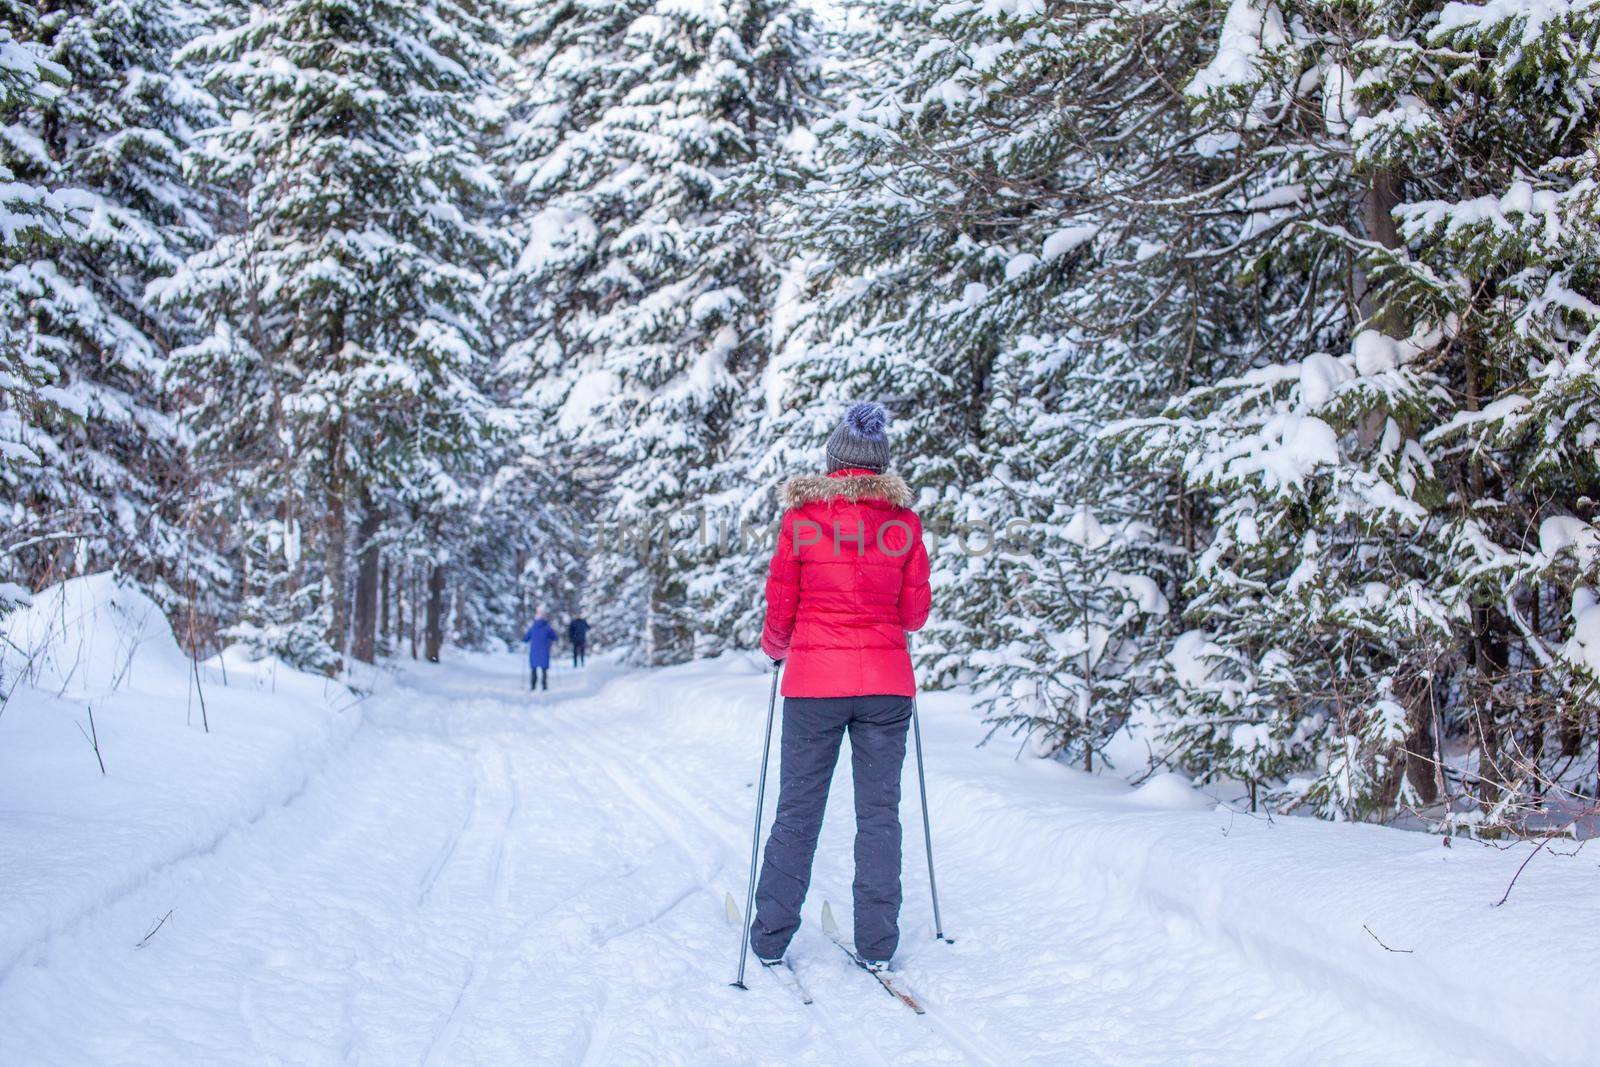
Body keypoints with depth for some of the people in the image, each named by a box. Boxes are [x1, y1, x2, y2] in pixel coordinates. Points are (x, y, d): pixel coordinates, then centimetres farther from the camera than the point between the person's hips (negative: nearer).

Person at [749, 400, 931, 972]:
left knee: (797, 810, 9)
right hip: (886, 682, 1)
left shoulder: (801, 516, -3)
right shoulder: (903, 521, 0)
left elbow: (780, 608, 0)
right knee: (879, 811, 9)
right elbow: (915, 612, 5)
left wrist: (776, 649, 21)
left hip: (814, 681, -1)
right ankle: (876, 944, 12)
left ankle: (770, 937, 16)